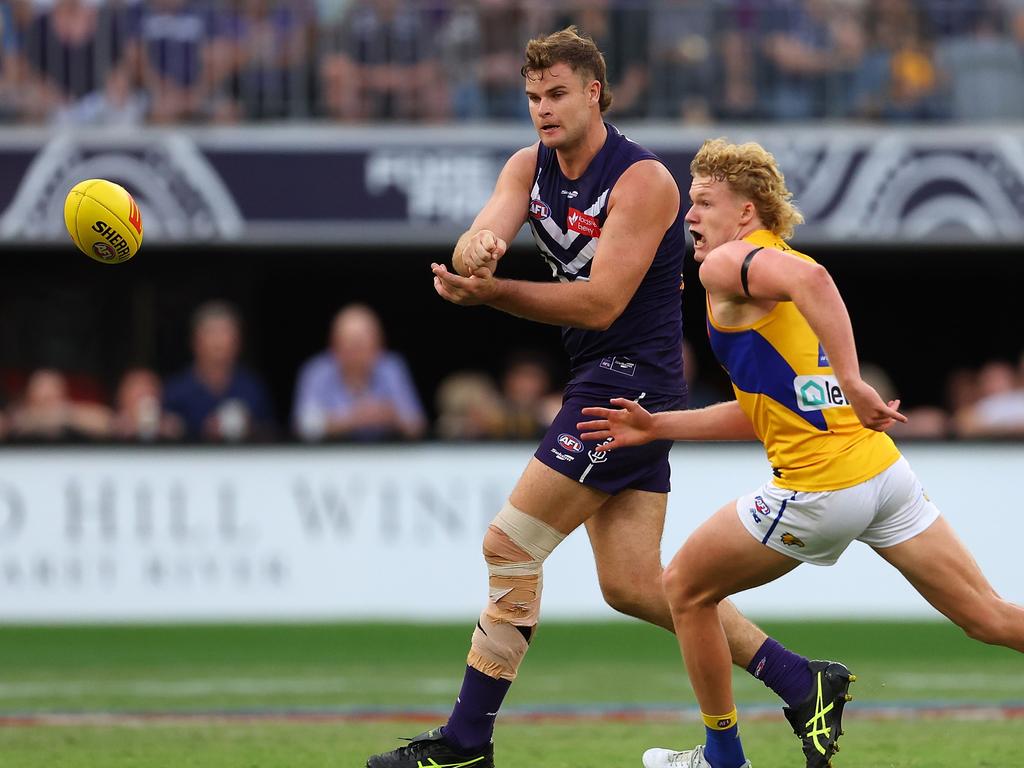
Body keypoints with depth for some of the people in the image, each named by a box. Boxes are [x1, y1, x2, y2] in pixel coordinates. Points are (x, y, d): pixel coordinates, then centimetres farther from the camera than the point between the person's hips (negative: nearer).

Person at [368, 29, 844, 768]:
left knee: (510, 544, -9)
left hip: (631, 376, -8)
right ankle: (802, 684, 10)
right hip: (605, 382, 8)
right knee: (633, 584, 4)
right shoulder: (530, 167, 8)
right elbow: (481, 239, -9)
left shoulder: (642, 179, -15)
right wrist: (476, 245, -34)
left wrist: (491, 293, -30)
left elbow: (600, 304, -22)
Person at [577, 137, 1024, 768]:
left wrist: (851, 381, -31)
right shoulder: (780, 268, 23)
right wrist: (657, 427, 24)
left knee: (686, 589, 13)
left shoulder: (726, 264, -3)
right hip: (886, 472, 8)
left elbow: (810, 279, -27)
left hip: (820, 491, -8)